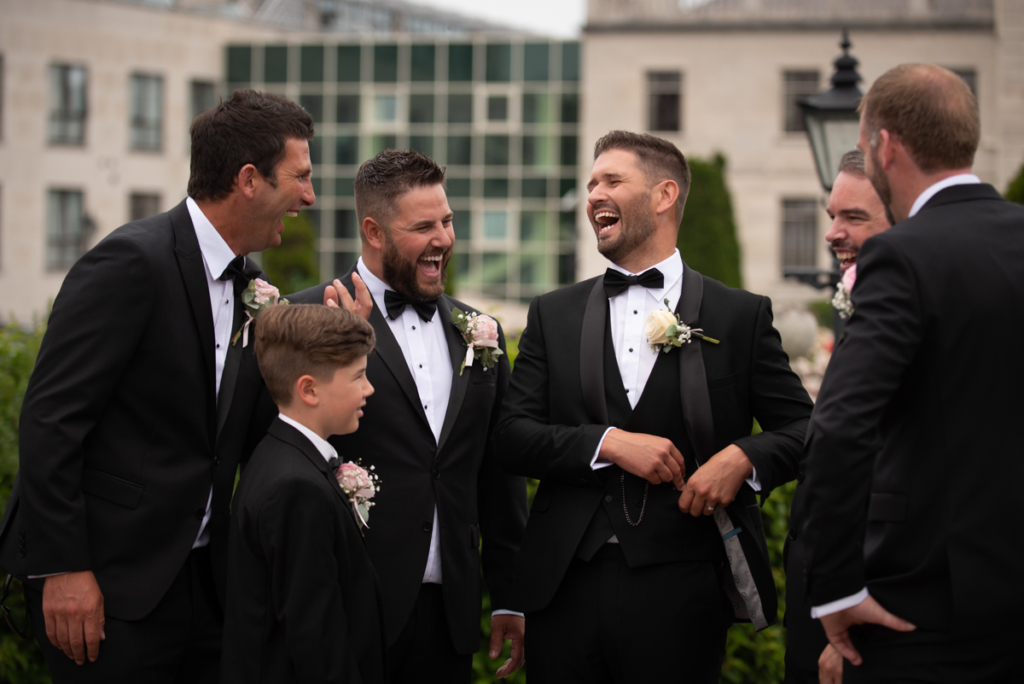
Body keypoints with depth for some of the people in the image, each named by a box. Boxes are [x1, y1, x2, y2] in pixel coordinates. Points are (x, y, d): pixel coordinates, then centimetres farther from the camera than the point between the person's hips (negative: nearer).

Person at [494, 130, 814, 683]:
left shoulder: (740, 316, 5)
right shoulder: (553, 315, 12)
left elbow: (801, 428, 7)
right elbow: (511, 439, 4)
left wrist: (742, 458, -13)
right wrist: (609, 444, -11)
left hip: (680, 592, -2)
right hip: (567, 589, 2)